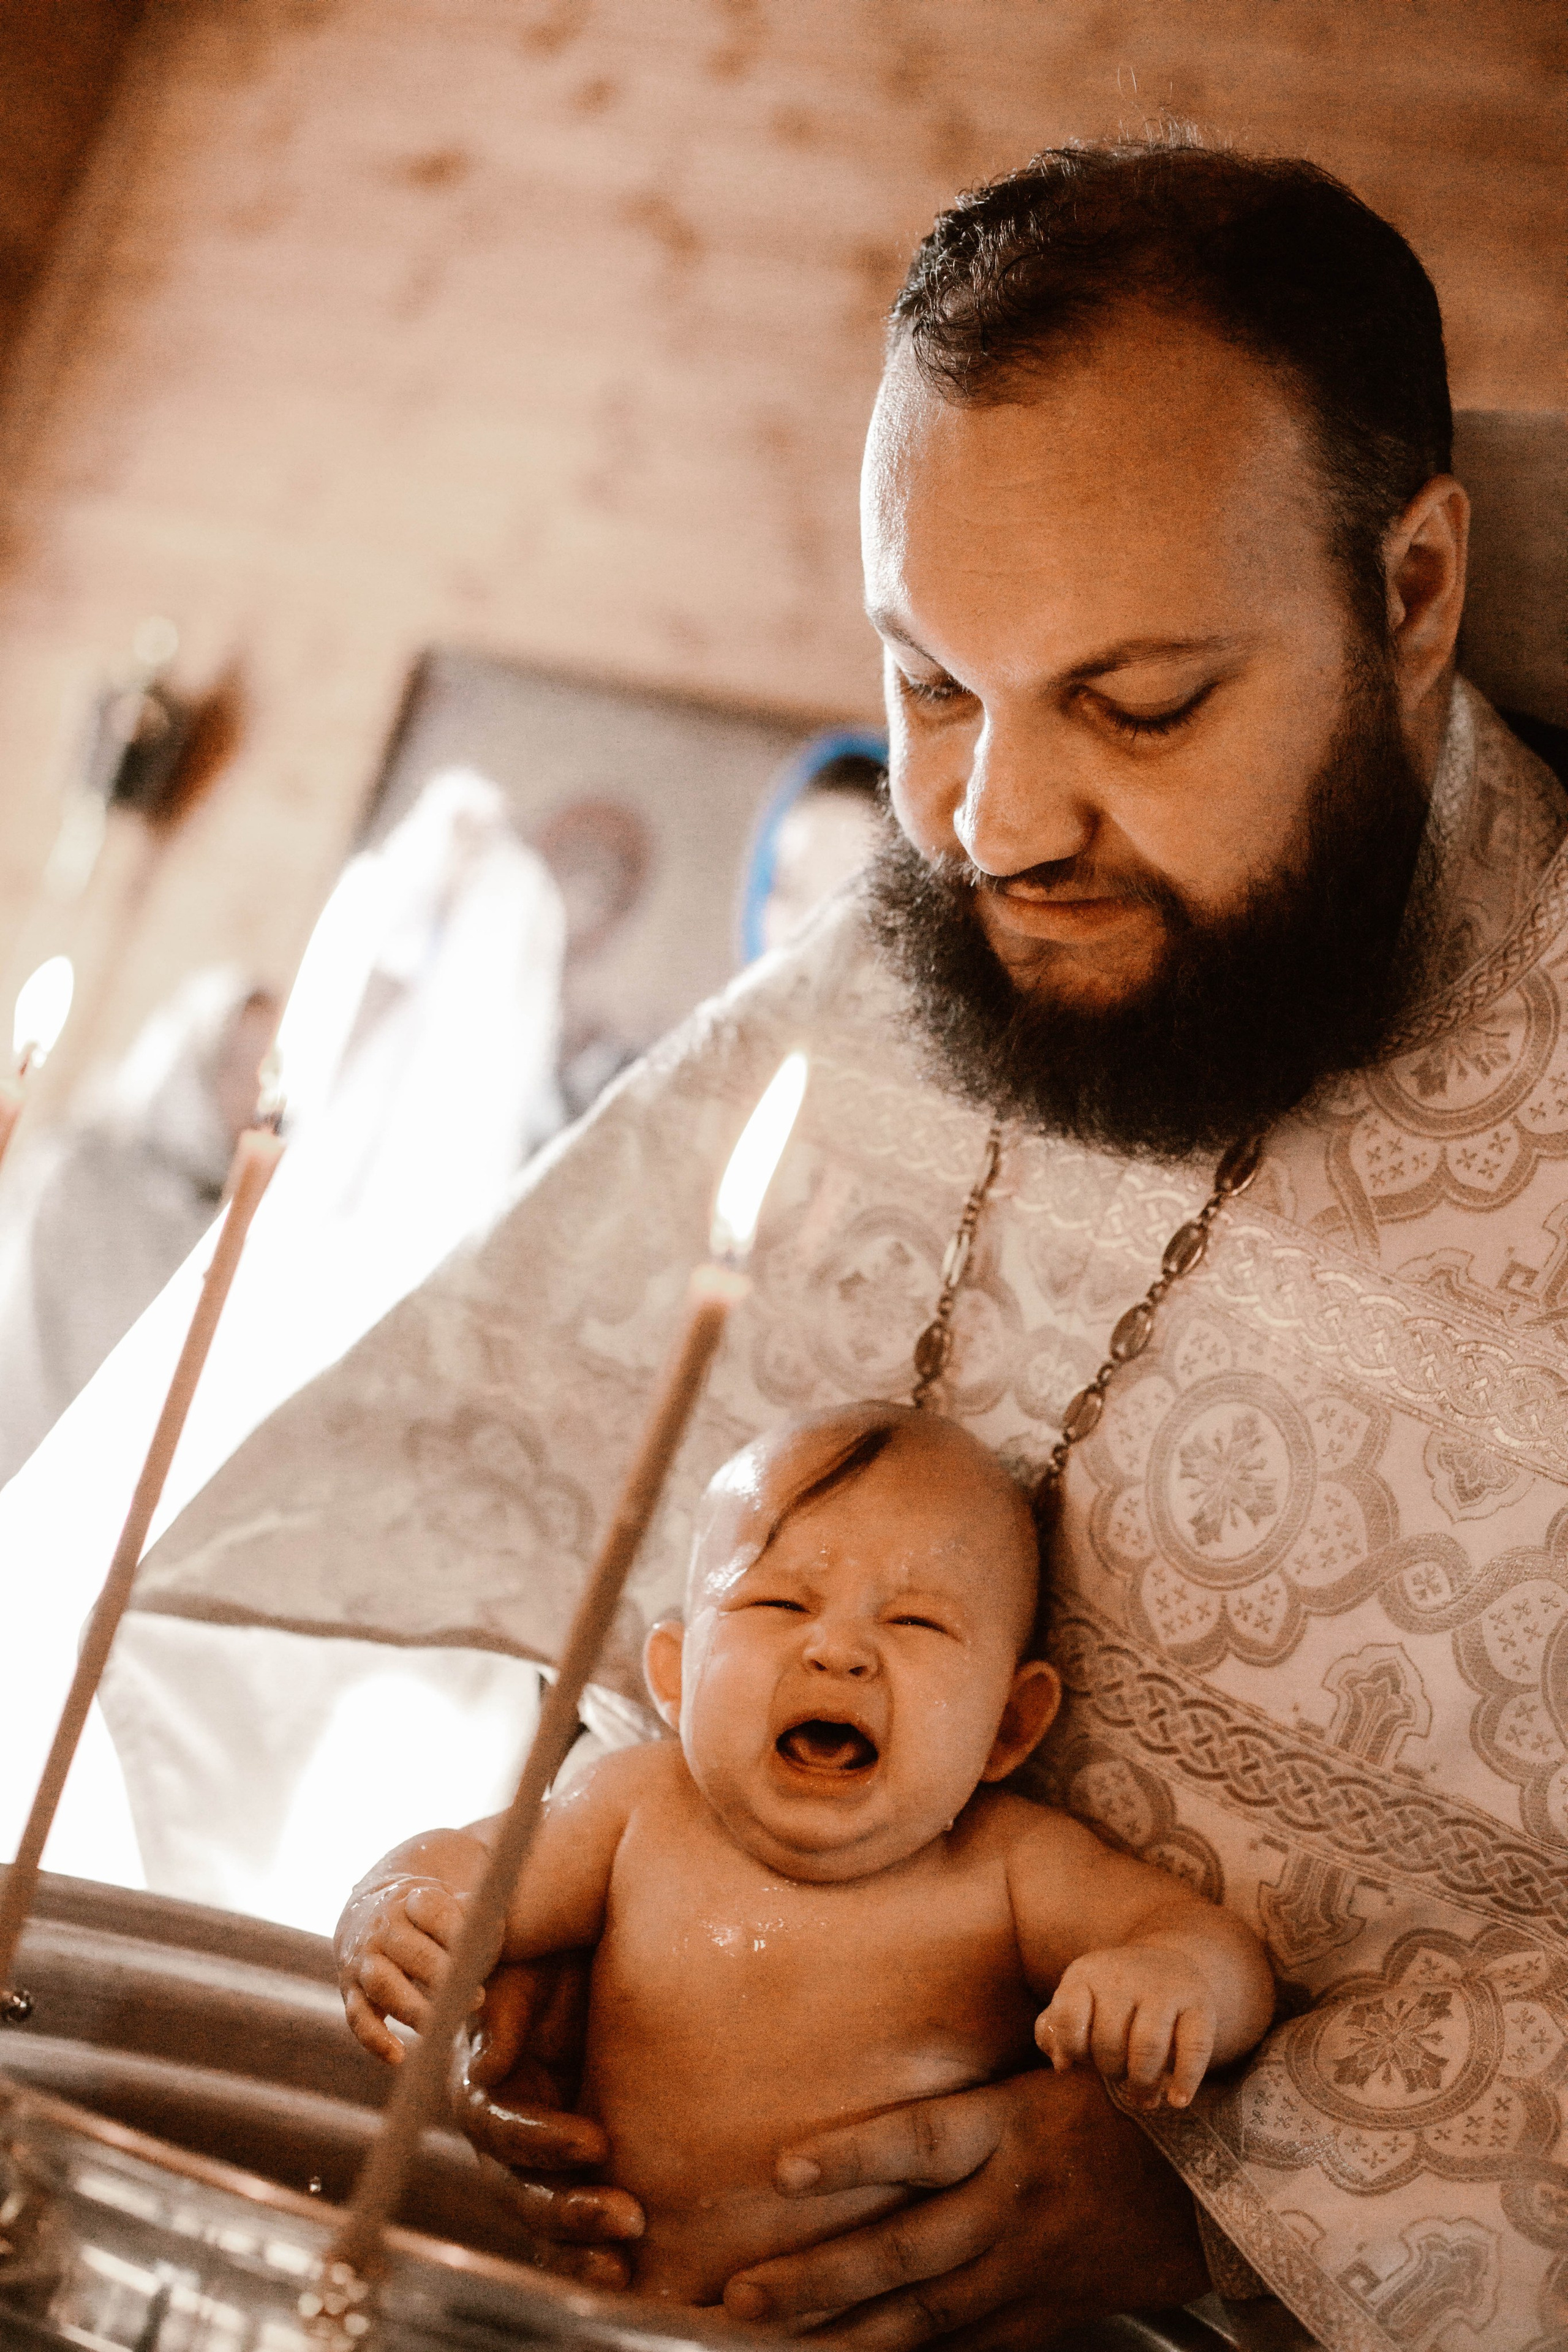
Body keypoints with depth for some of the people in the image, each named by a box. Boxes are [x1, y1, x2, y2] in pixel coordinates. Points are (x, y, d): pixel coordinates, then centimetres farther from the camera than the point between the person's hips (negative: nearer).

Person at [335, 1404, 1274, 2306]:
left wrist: (1180, 1978, -36)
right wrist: (396, 1916, -19)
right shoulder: (640, 1809, -2)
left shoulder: (1012, 1864, -8)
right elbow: (469, 1864, 6)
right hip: (621, 2308, 2)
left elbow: (1229, 1955, -10)